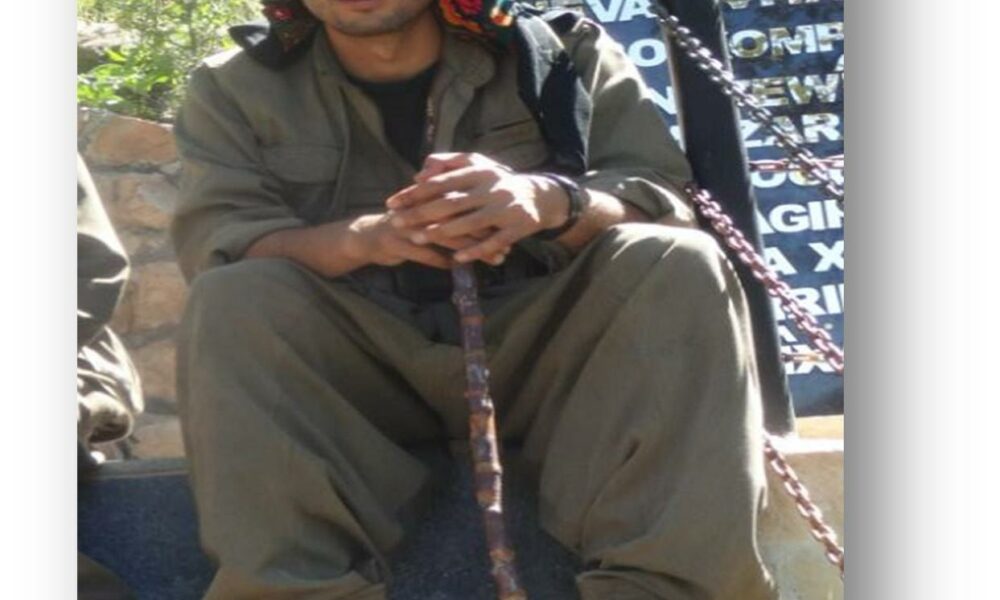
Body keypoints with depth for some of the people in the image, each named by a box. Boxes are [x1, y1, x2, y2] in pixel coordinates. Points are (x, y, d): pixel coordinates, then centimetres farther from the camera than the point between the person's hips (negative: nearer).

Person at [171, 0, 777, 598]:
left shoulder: (561, 54, 5)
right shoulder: (235, 90, 6)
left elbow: (668, 204, -6)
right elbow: (211, 241, -8)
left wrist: (551, 202, -28)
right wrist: (362, 237, -28)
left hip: (543, 352, 0)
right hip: (360, 368, 0)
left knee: (678, 264, -23)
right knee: (231, 300, -25)